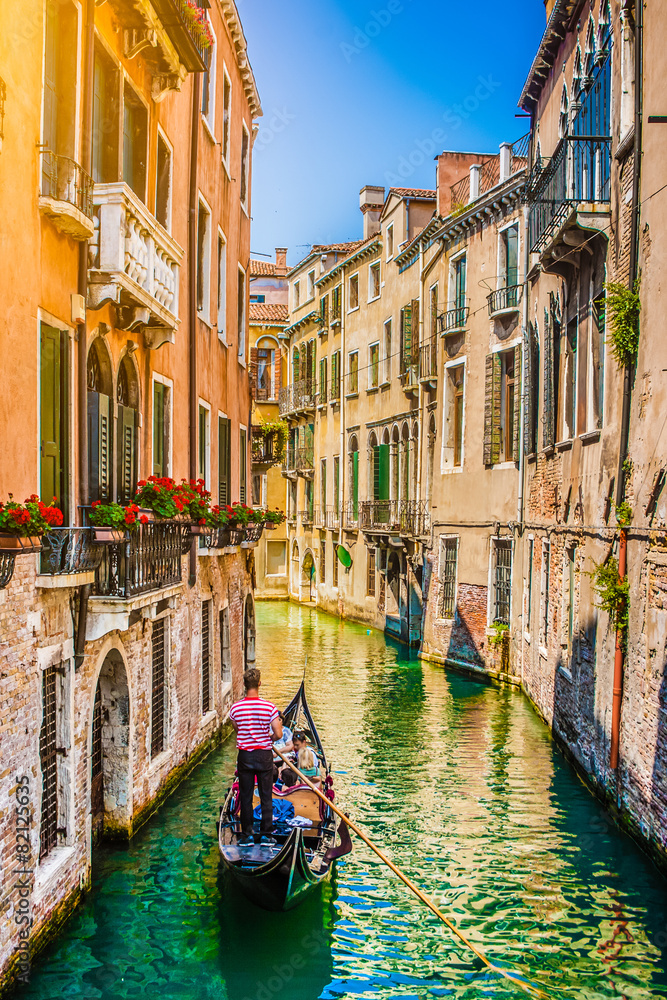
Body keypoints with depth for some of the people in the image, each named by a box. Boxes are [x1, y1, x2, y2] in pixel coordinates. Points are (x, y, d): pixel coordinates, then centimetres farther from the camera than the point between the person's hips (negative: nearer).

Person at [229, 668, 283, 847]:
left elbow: (237, 730, 7)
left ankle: (247, 836, 17)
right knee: (266, 796, 10)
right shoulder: (269, 707, -13)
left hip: (244, 756, 1)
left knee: (245, 797, 11)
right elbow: (278, 735, -12)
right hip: (264, 755, -1)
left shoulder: (235, 708, -8)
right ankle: (266, 835, 15)